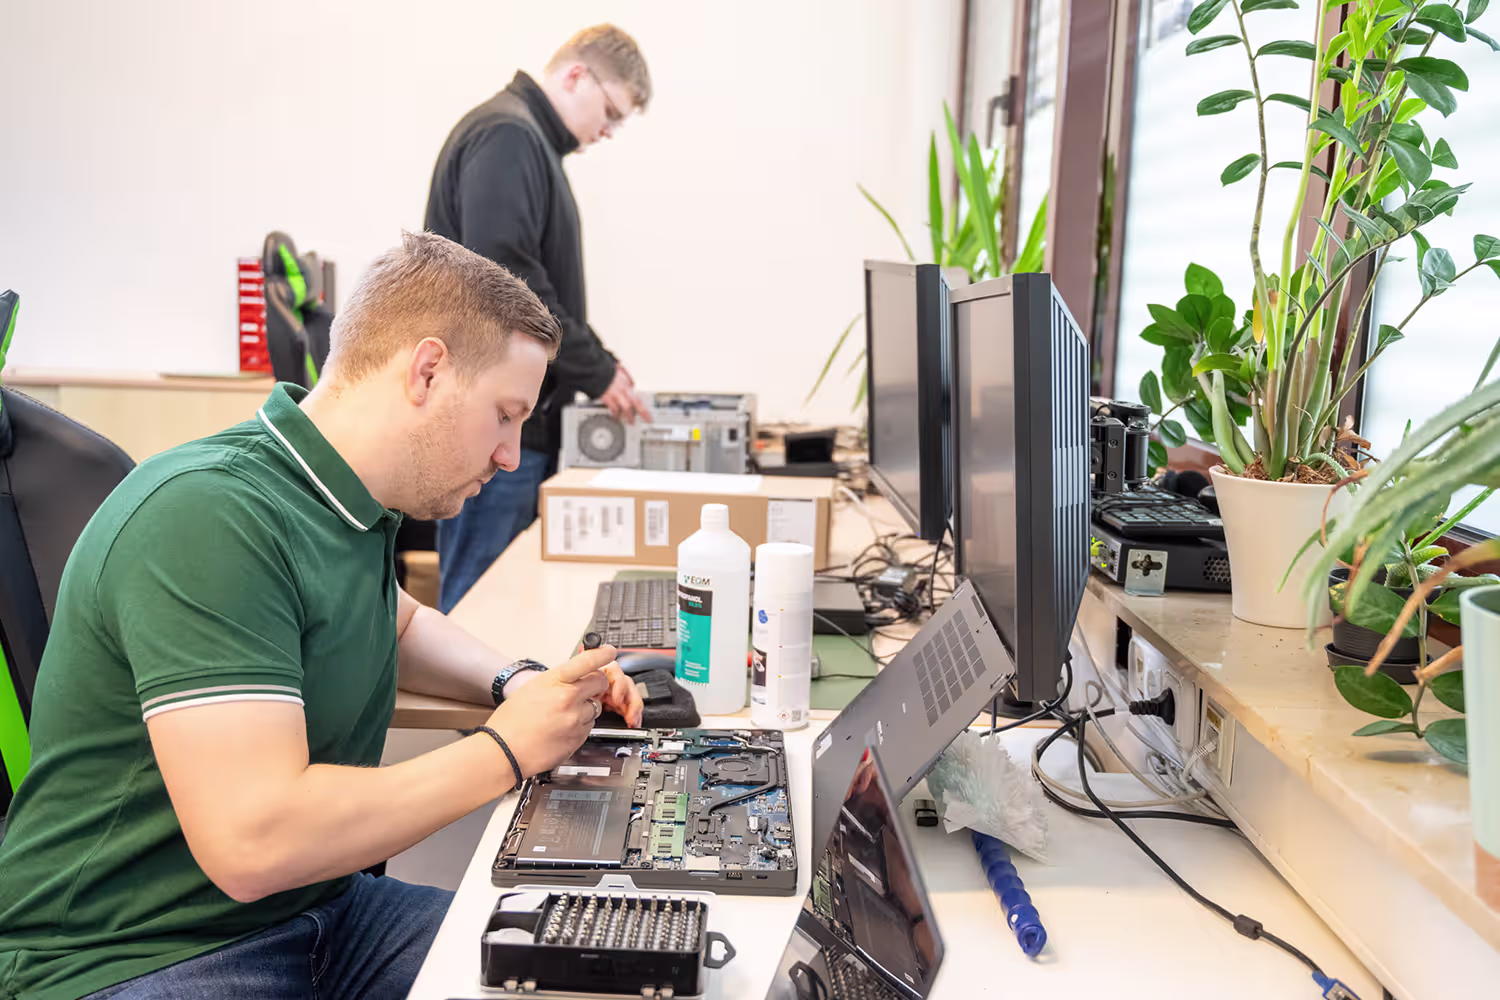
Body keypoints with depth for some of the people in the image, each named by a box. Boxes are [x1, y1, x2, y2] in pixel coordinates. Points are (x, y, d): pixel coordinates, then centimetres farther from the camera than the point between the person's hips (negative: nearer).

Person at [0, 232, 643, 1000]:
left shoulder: (344, 499, 6)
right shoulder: (208, 517, -23)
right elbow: (253, 842, -29)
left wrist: (517, 683, 7)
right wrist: (505, 750, -19)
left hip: (317, 910, 8)